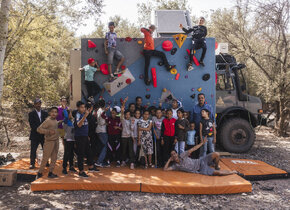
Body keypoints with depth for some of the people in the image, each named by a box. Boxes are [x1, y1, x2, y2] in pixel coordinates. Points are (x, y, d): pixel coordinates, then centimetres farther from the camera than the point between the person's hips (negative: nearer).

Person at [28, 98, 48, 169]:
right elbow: (32, 125, -9)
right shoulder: (31, 114, -1)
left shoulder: (45, 113, 8)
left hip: (44, 135, 3)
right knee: (33, 150, -1)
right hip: (35, 135, -2)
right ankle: (32, 164, 8)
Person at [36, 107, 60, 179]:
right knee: (45, 158, -2)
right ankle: (40, 173, 11)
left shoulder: (55, 120, 9)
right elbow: (39, 129, -19)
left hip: (56, 141, 8)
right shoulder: (48, 121, -15)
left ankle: (50, 172, 19)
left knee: (54, 158, 10)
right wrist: (48, 131, -26)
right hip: (49, 141, -8)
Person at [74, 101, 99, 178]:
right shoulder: (78, 115, -17)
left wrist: (88, 112, 22)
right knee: (81, 154, -2)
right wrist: (85, 115, -46)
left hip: (85, 136, 9)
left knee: (89, 152, 18)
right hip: (79, 137, -9)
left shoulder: (83, 114, 7)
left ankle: (91, 167, 32)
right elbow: (79, 125, -37)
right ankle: (81, 171, 6)